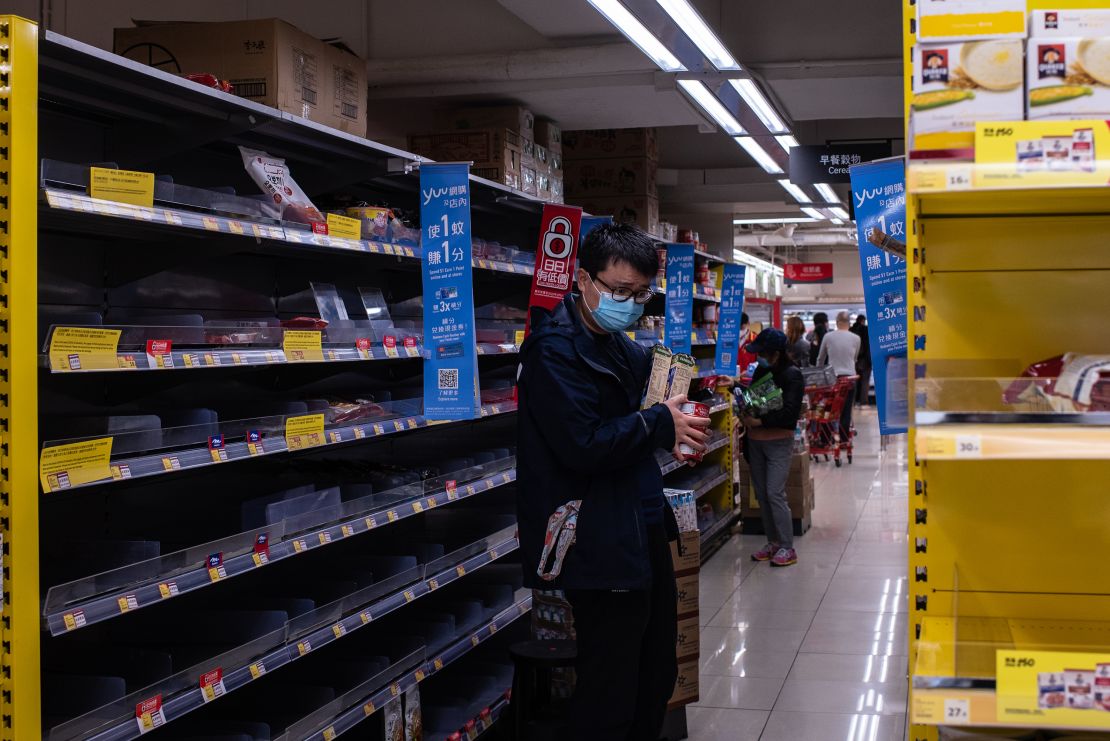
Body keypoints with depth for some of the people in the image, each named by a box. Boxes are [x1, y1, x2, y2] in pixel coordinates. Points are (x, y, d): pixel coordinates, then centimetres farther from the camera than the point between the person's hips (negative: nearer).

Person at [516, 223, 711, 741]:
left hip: (644, 529, 10)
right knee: (610, 697, -3)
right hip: (600, 543, -9)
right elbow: (583, 445, -24)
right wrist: (662, 423, -15)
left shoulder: (621, 347, 15)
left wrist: (682, 421, 8)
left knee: (656, 675, 18)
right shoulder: (556, 350, -14)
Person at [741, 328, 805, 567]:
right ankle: (773, 543, 20)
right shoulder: (761, 371, 8)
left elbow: (789, 413, -20)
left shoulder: (792, 376, -12)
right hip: (755, 441, 7)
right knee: (762, 494, 10)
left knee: (775, 494, -10)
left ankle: (787, 547, -2)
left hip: (778, 442, -7)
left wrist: (759, 420, -25)